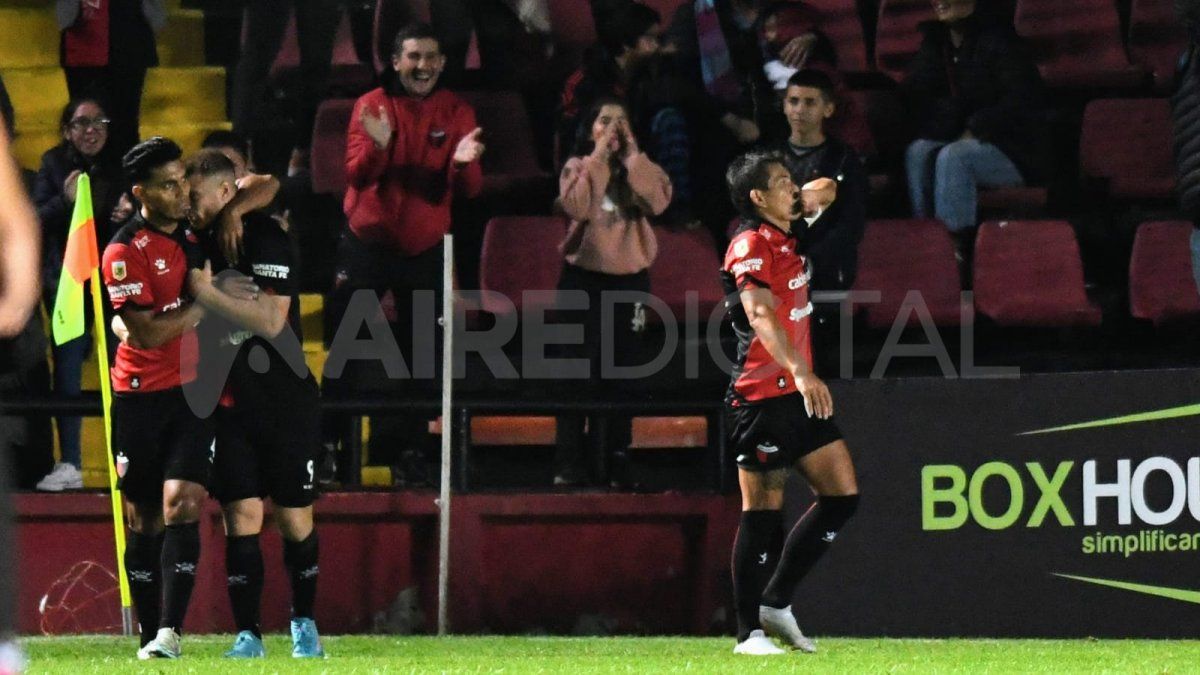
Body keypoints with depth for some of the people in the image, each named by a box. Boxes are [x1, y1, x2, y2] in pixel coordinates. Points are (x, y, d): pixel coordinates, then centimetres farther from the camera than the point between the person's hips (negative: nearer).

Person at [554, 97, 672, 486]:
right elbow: (576, 207, -19)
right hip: (583, 277, -2)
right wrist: (599, 158, -16)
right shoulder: (577, 167, 1)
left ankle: (615, 458, 13)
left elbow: (658, 202, -14)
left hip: (630, 278, 2)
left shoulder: (639, 169, 6)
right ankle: (569, 461, -1)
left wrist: (631, 155, -12)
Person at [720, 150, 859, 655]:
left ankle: (776, 603, 14)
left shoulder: (786, 242, 14)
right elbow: (760, 313, -30)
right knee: (763, 510, -4)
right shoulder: (751, 245, -12)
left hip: (799, 394, 9)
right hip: (761, 398, -9)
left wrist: (808, 203, 17)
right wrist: (799, 370, -42)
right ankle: (750, 632, 2)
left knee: (842, 495, 6)